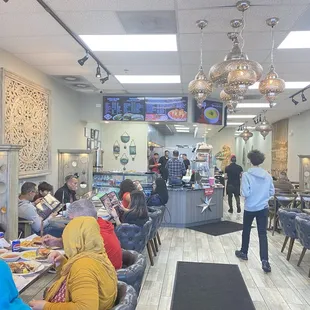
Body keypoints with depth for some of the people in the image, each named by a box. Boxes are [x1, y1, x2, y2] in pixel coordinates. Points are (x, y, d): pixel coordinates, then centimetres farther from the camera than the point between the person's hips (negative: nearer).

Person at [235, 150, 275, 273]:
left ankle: (244, 253, 34)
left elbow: (245, 193, -19)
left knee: (246, 231, 17)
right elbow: (272, 192, 3)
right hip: (263, 208, 2)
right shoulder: (267, 175, -3)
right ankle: (265, 261, -5)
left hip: (250, 208, -2)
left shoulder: (246, 175, -16)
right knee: (262, 234, 3)